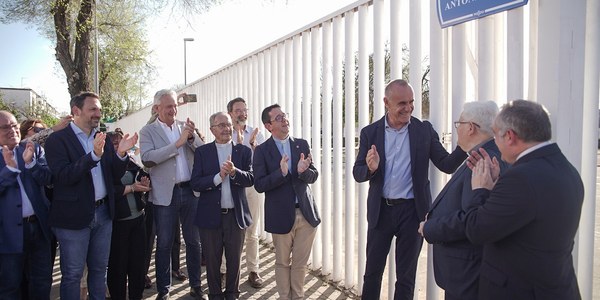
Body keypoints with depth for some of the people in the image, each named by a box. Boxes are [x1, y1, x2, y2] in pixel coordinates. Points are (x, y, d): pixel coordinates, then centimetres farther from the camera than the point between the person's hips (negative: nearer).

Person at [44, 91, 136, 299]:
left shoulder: (104, 140, 8)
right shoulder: (57, 140, -8)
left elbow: (115, 178, 6)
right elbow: (62, 176, -21)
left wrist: (121, 153, -12)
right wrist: (93, 155, -31)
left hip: (103, 213, 5)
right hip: (74, 217, -5)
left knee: (99, 270, 17)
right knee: (72, 274, 8)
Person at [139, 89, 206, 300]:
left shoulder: (185, 127, 9)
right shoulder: (148, 131, -1)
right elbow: (147, 159, -17)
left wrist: (191, 137, -13)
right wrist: (177, 143, -20)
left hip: (190, 191, 3)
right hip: (165, 194, -3)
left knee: (193, 241, 11)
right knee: (164, 244, 8)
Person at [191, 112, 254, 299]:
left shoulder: (244, 151, 4)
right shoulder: (202, 152, 1)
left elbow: (250, 179, -6)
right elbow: (195, 183, -6)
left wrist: (234, 172, -24)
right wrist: (218, 176, -20)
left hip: (236, 215, 1)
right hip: (210, 215, -1)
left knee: (234, 260, 13)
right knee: (212, 261, 12)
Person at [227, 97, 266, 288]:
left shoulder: (256, 134, 5)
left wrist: (253, 144, -15)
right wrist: (238, 142, -18)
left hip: (253, 186, 2)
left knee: (252, 233, 9)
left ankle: (253, 271, 19)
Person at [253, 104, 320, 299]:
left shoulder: (302, 145, 4)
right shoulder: (262, 150, -5)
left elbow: (313, 176, 2)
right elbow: (259, 185, -12)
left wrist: (303, 171, -20)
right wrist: (281, 173, -27)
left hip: (306, 213, 3)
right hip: (281, 215, -2)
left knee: (300, 263, 13)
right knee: (283, 263, 14)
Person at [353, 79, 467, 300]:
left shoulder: (424, 130, -2)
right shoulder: (370, 132, -1)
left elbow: (447, 165, -6)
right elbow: (357, 173, -2)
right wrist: (370, 168, -25)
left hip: (412, 210, 0)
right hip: (381, 210, 1)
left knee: (406, 276, 12)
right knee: (372, 271, 13)